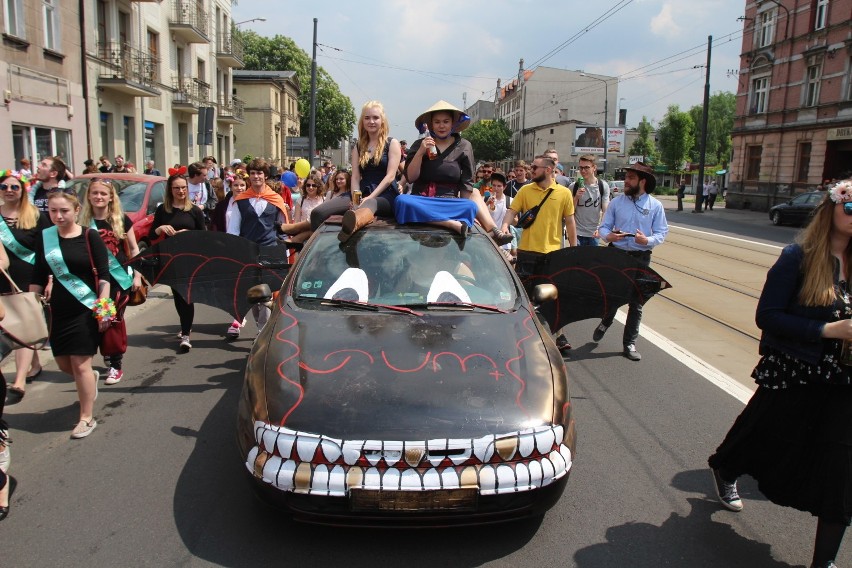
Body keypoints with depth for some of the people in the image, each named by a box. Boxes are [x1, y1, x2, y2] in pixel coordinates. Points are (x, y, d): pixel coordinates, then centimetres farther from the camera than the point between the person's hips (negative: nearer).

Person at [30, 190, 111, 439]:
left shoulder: (90, 237, -7)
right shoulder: (45, 238, 4)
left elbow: (103, 275, -7)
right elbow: (38, 277, 10)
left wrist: (103, 307, -13)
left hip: (86, 310, -4)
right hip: (57, 311, 5)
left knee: (80, 364, -1)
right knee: (64, 364, 13)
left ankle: (87, 418, 12)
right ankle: (91, 378, 46)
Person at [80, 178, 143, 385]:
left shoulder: (121, 220, 1)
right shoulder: (84, 223, 2)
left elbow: (133, 248, 5)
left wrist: (137, 275, 0)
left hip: (120, 277, -1)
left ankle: (116, 366, 7)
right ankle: (110, 359, 18)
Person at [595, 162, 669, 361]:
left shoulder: (655, 205, 0)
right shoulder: (616, 202, 3)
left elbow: (662, 232, 0)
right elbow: (604, 227, 5)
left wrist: (647, 240, -20)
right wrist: (608, 235, -18)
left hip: (641, 258, 0)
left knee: (636, 302, 5)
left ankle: (629, 343, 16)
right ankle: (605, 323, 39)